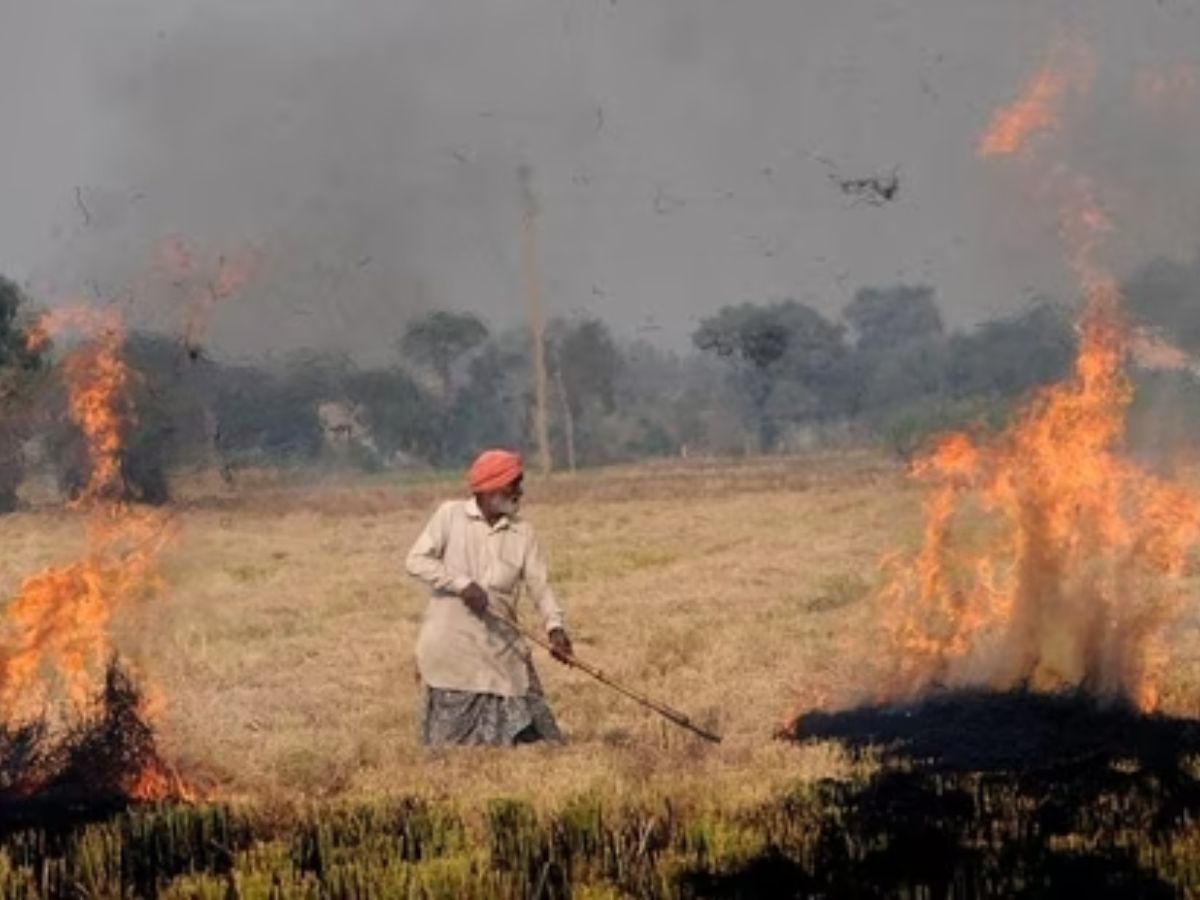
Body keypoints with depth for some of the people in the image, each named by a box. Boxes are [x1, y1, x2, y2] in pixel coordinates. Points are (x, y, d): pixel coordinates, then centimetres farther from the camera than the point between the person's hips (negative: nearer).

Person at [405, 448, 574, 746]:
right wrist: (462, 584, -18)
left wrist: (555, 626, -17)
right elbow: (416, 560, -7)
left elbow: (539, 586, 1)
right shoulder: (451, 515, -1)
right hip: (451, 645, -3)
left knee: (526, 731, 0)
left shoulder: (522, 533, 6)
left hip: (500, 647, 3)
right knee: (452, 740, 1)